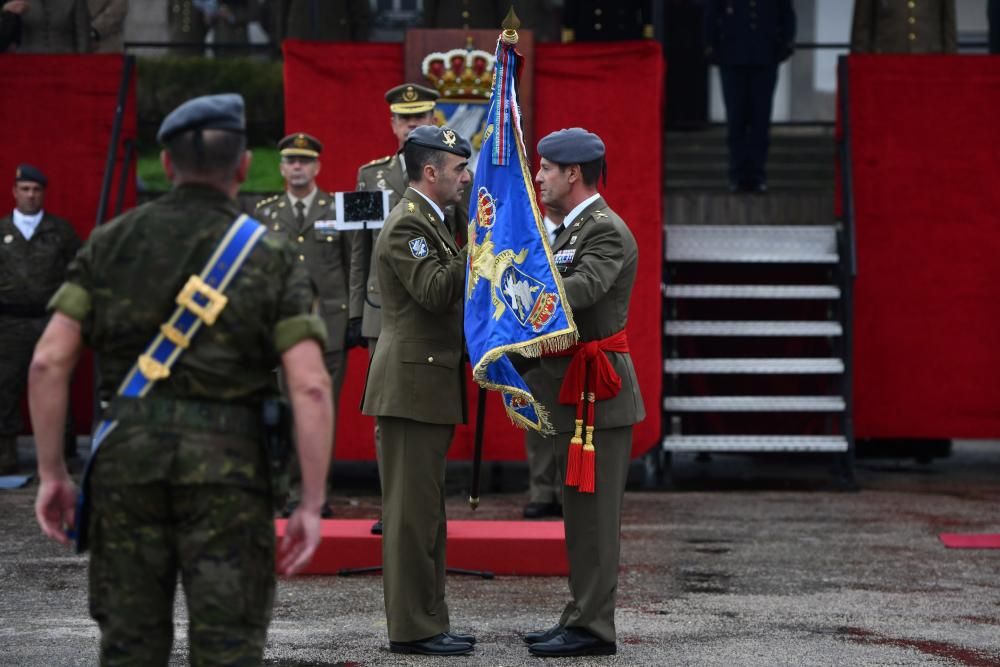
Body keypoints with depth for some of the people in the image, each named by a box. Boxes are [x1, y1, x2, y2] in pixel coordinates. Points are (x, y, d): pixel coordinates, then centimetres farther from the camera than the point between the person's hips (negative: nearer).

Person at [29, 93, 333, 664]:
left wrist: (52, 473, 6)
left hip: (129, 460, 2)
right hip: (227, 467, -2)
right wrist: (313, 505, -7)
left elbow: (49, 361, -2)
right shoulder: (273, 258, 0)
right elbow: (311, 387, -11)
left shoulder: (111, 243, 6)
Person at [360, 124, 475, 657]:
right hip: (412, 386, -11)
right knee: (412, 509, -7)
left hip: (430, 386, 11)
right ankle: (411, 627, -4)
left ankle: (426, 622, 18)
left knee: (425, 512, 13)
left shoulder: (429, 222, 19)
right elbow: (435, 291, -24)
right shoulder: (407, 225, -13)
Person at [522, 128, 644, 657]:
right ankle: (581, 616, 20)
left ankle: (592, 628, -5)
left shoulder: (606, 230, -14)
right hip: (572, 393, 10)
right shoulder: (572, 230, 19)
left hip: (597, 394, -10)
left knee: (592, 513, -7)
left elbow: (583, 288, -30)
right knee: (582, 512, 14)